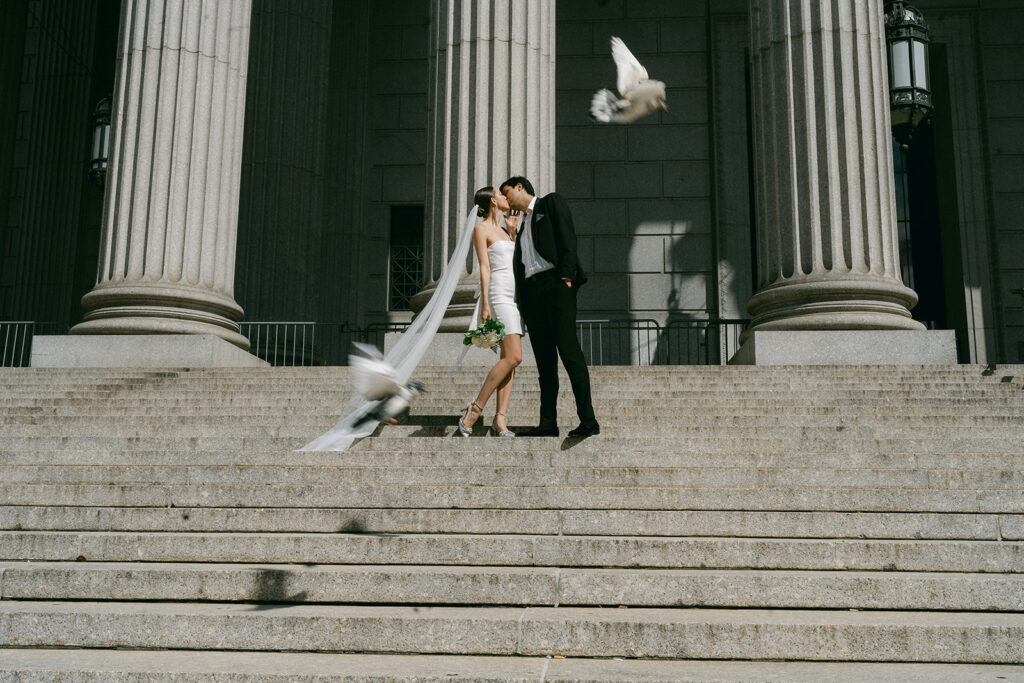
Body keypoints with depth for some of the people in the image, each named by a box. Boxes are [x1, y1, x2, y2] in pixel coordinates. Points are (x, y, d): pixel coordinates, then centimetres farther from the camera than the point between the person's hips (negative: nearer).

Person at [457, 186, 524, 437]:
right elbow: (484, 268, -10)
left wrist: (513, 230, 20)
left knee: (509, 360, 0)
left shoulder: (502, 230, 22)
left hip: (516, 295, 8)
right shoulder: (481, 229, -2)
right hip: (500, 295, -8)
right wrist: (485, 304, -15)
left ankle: (500, 418, -2)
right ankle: (474, 409, -11)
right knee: (513, 357, -18)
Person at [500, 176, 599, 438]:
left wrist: (566, 275, -15)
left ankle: (588, 420, -16)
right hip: (531, 291, 7)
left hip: (554, 283, -7)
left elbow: (567, 236, -4)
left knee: (569, 351, -14)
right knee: (544, 359, 3)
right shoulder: (523, 223, 29)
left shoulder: (551, 202, 10)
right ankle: (548, 423, 3)